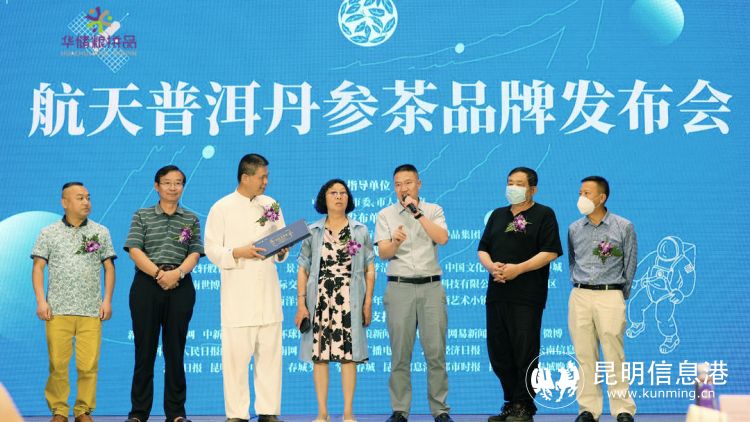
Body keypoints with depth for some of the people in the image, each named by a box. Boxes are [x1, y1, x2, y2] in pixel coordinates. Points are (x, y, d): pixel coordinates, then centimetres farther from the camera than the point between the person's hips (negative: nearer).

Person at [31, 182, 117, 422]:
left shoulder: (100, 232, 11)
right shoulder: (49, 233, 8)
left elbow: (109, 268, 11)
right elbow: (38, 268, 6)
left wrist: (107, 300, 2)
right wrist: (41, 301, -3)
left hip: (91, 311, 1)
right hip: (58, 311, -1)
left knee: (89, 365, -3)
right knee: (57, 364, -1)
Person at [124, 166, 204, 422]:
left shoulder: (191, 220, 13)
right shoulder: (142, 216, 9)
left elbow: (194, 253, 2)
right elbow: (134, 250, -3)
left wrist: (177, 273, -17)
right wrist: (158, 273, -17)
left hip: (180, 286, 1)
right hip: (146, 285, -1)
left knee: (175, 350, 3)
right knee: (144, 350, 0)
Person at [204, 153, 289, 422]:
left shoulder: (271, 205, 13)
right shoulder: (221, 208, 0)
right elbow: (212, 250, -2)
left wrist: (282, 251, -3)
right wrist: (239, 253, -17)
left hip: (268, 290, 4)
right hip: (237, 292, -4)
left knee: (270, 352, 5)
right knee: (236, 354, -4)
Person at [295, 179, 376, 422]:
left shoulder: (360, 231, 9)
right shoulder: (313, 232, 8)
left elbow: (370, 269, 7)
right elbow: (303, 269, 5)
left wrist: (368, 303, 0)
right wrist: (301, 304, -2)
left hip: (349, 301, 0)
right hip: (320, 300, 0)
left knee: (349, 354, -1)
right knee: (319, 354, 0)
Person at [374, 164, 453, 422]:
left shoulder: (433, 210, 9)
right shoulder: (385, 214, 8)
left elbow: (442, 238, -9)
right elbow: (383, 254, -3)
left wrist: (418, 213, -11)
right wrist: (395, 241, -24)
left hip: (431, 286, 0)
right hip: (399, 287, 0)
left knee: (436, 352, -1)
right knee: (400, 353, 0)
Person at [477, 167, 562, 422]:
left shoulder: (543, 215, 1)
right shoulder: (498, 215, 19)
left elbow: (550, 252, -9)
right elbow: (482, 249, 16)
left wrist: (518, 268, -17)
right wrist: (490, 266, -6)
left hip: (527, 296, -6)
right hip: (497, 294, 6)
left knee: (525, 352, -4)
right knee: (498, 352, 8)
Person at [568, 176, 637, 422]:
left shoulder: (624, 227, 1)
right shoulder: (574, 229, 10)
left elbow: (630, 264, 6)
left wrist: (621, 296, 9)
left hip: (610, 296, -3)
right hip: (579, 296, 3)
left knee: (614, 355, -6)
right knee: (584, 355, 2)